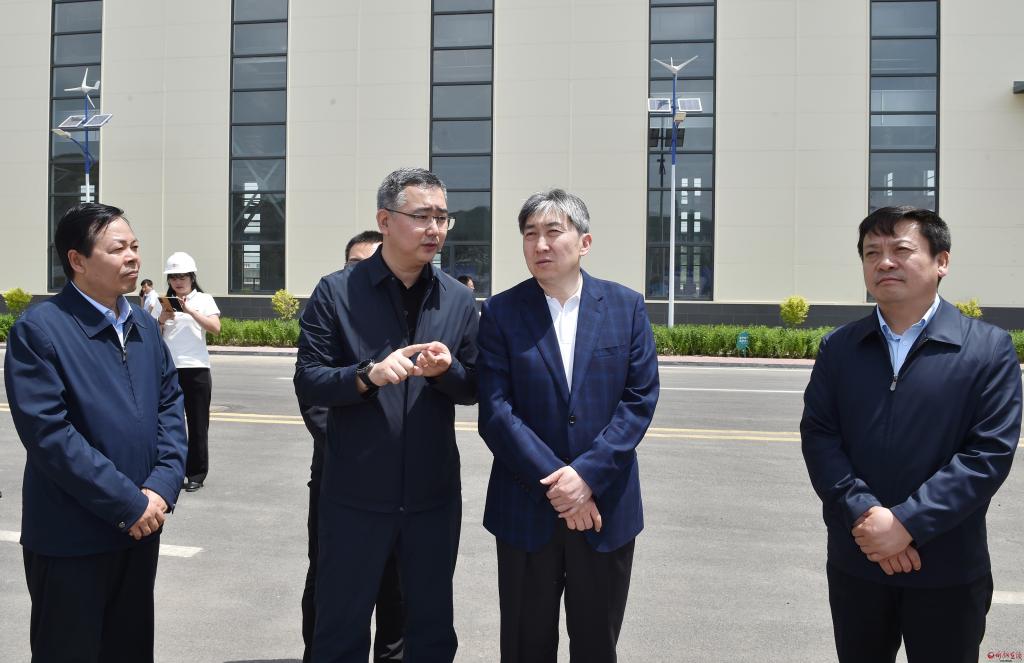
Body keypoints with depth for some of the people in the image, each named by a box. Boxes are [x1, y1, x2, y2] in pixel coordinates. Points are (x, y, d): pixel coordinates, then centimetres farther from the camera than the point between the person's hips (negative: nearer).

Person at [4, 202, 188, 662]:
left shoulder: (145, 325, 9)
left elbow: (170, 405, 7)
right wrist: (128, 503, -19)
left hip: (140, 527, 6)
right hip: (71, 539, -6)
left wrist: (162, 486, -9)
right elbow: (48, 434, -20)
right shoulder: (38, 329, -13)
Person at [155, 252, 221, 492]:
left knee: (197, 424, 2)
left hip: (196, 368, -2)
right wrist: (161, 321, -7)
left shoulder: (204, 300, 5)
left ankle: (196, 474, 9)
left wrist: (190, 311, -18)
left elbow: (215, 328, -10)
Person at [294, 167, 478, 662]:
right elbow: (307, 382, -7)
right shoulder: (336, 292, -6)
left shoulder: (459, 299, 3)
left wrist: (447, 371, -16)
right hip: (355, 496, -2)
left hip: (434, 497, 3)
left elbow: (473, 390, 6)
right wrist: (367, 376, -24)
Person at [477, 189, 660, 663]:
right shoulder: (500, 313, -2)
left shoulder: (626, 306, 1)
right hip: (526, 509, 0)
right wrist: (554, 484, -15)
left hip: (606, 506, 1)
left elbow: (641, 398, -5)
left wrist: (586, 474, -15)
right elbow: (495, 410, -9)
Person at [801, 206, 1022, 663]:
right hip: (855, 562, 3)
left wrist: (906, 523, -19)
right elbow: (817, 436, -3)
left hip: (948, 571, -2)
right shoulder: (838, 348, 5)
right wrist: (863, 515, -17)